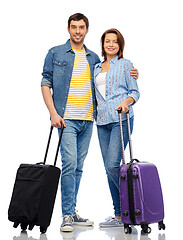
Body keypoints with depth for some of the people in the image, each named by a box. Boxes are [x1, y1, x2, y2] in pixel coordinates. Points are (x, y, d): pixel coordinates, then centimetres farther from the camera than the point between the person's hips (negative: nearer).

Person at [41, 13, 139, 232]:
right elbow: (46, 83, 1)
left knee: (78, 167, 9)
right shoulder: (55, 54, 5)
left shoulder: (93, 58, 16)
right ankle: (67, 216, -7)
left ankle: (72, 212, 18)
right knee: (69, 164, -13)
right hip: (66, 118, -4)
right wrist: (53, 112, -10)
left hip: (87, 120, 5)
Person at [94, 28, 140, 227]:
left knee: (112, 165, -17)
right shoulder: (97, 68, 21)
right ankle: (119, 215, 10)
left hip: (121, 119, -6)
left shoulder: (125, 65, 5)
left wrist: (126, 102, -18)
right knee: (108, 169, 3)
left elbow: (135, 91, 0)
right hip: (102, 121, 6)